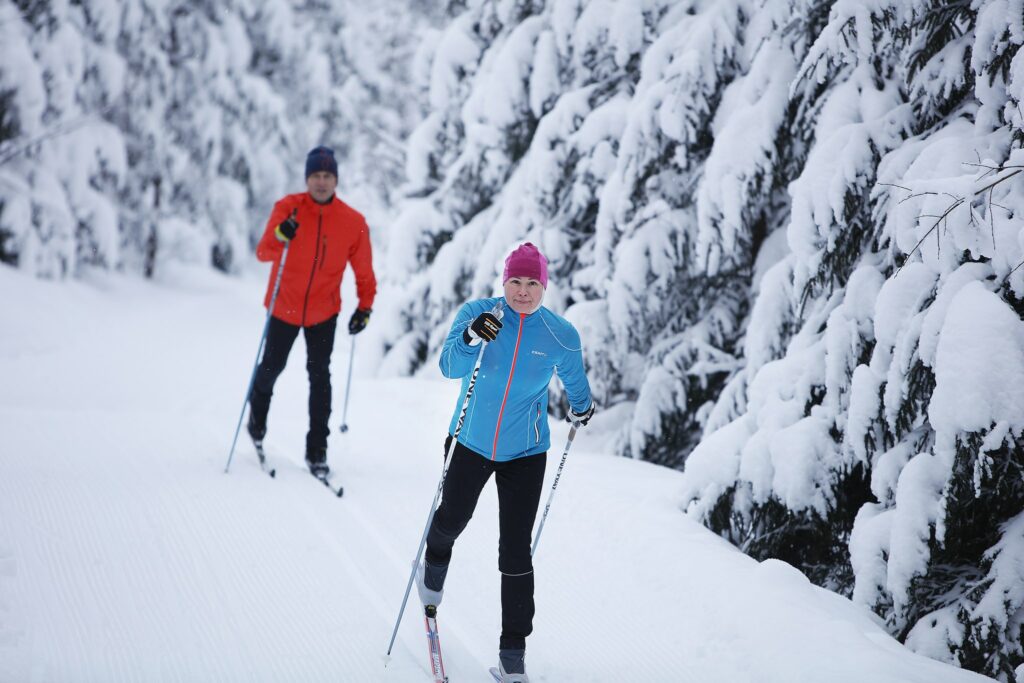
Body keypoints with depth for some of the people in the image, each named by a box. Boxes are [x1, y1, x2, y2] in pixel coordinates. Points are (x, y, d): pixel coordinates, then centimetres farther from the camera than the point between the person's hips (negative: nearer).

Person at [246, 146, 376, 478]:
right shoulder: (287, 208, -17)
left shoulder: (353, 222, -12)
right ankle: (258, 407, 48)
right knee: (272, 366, 14)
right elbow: (263, 253, -25)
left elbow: (363, 272, -2)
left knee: (319, 375, -5)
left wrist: (365, 307, -12)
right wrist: (279, 237, -45)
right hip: (284, 306, 0)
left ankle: (317, 450, 1)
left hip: (324, 313, 0)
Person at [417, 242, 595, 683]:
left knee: (515, 552, -7)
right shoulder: (477, 313, -14)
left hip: (525, 453, -1)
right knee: (452, 519, 21)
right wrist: (472, 337, -47)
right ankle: (434, 563, 58)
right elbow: (450, 367, -28)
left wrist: (581, 409, 27)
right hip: (470, 443, 1)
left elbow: (573, 381, 11)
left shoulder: (561, 336, -10)